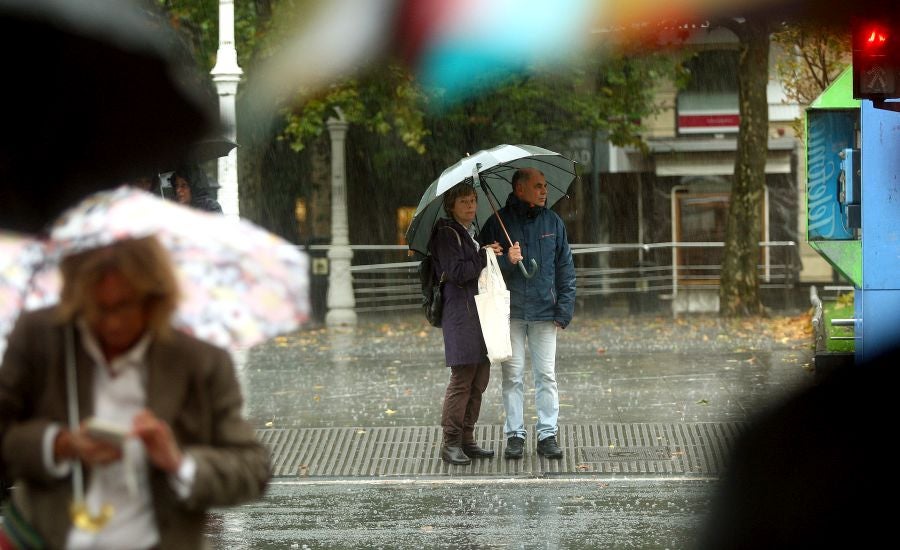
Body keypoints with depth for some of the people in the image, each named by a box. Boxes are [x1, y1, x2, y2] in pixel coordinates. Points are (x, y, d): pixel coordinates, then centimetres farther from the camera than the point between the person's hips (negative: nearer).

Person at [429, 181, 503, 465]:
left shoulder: (476, 232, 21)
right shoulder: (446, 234, -6)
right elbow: (456, 272, -16)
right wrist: (484, 256, -12)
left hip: (482, 311, 9)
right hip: (460, 312, -9)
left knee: (479, 380, 7)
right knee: (462, 378, -11)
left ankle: (467, 439, 11)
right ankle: (451, 443, -7)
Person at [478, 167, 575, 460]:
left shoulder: (552, 222, 8)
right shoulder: (497, 224, 1)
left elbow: (565, 268, 10)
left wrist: (564, 309, 3)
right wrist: (506, 261, -18)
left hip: (544, 312, 2)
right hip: (510, 313, -2)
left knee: (546, 375, 0)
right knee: (513, 375, 0)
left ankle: (548, 434, 5)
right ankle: (515, 434, 6)